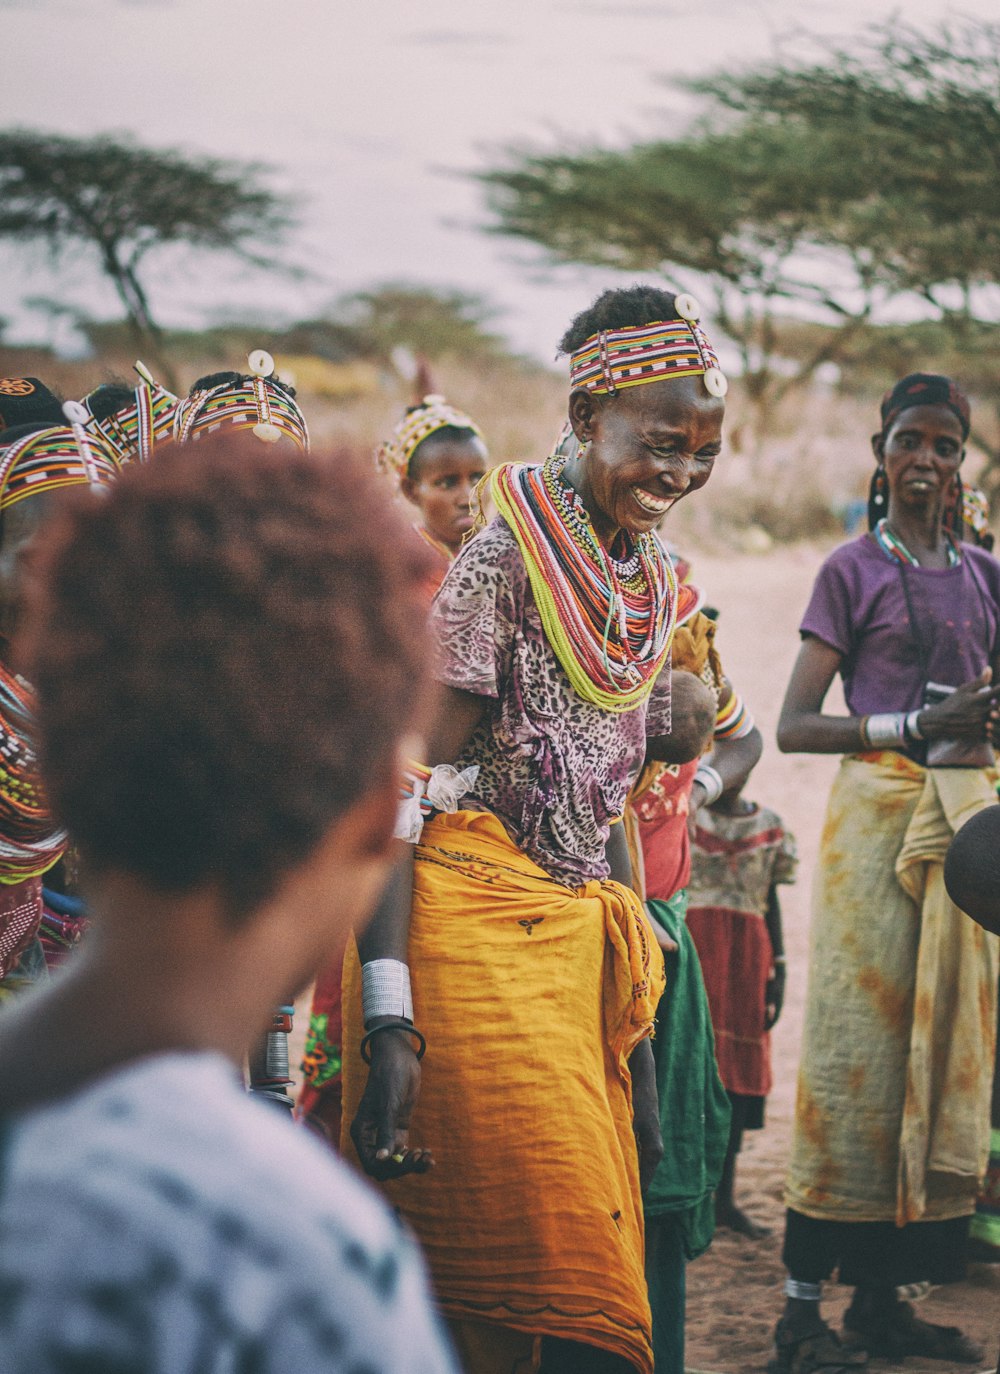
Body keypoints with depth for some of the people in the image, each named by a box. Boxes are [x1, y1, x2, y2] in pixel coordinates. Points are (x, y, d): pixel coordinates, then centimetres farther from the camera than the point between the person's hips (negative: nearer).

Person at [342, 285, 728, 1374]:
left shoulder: (656, 589, 13)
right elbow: (405, 786, -14)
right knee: (564, 1284, -11)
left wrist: (636, 1054, 19)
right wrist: (387, 1022, -24)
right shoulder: (508, 557, -10)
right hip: (472, 925, -8)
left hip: (575, 937, 8)